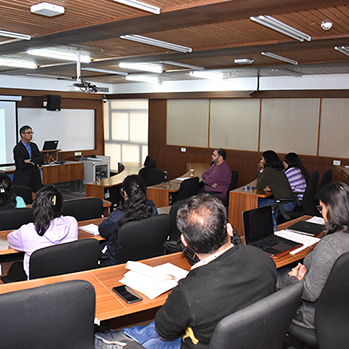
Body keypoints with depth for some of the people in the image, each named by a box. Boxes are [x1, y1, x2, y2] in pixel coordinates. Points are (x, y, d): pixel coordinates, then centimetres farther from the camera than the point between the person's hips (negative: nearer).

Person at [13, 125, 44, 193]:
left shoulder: (33, 146, 10)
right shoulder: (17, 149, -9)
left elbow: (41, 159, 1)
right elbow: (22, 166, -16)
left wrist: (31, 161, -15)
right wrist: (36, 162, -5)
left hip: (35, 177, 5)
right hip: (22, 179, -5)